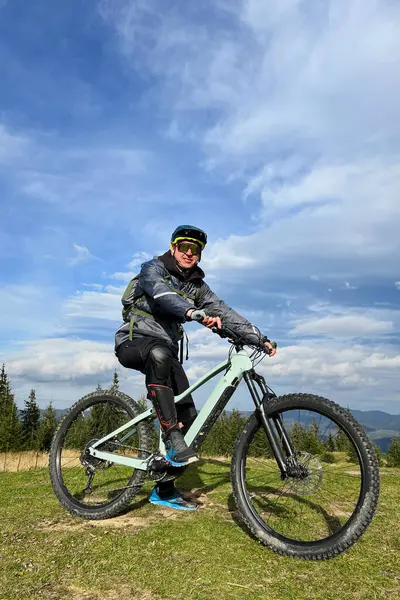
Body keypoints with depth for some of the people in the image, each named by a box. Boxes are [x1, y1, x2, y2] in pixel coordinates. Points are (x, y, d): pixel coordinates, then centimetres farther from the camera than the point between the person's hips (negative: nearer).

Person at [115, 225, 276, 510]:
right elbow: (163, 294, -31)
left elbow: (224, 311, 2)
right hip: (134, 342, -6)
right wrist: (195, 312, -50)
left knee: (188, 415, -6)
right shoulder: (153, 268, -8)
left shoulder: (196, 285, 9)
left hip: (165, 350, 6)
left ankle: (164, 489, 9)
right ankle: (172, 439, -36)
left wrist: (259, 338, -8)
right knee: (160, 353, -42)